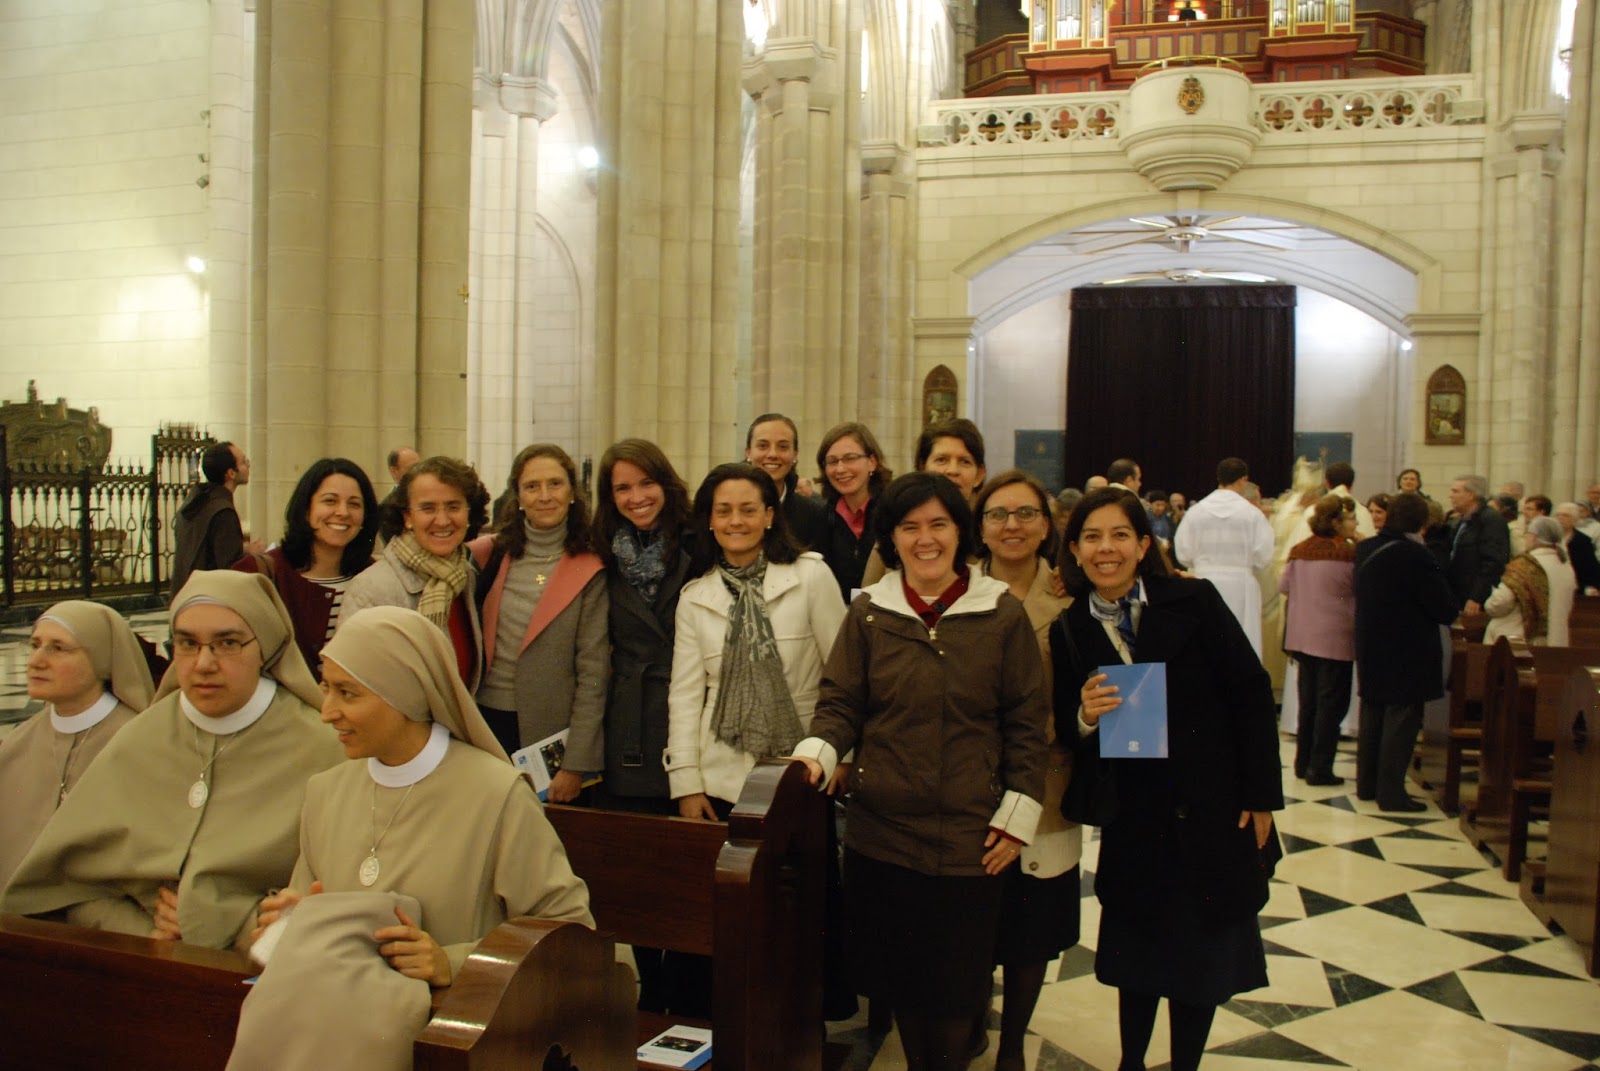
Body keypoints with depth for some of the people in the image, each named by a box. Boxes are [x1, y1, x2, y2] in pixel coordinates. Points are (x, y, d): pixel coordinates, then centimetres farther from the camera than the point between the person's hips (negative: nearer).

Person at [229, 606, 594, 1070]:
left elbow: (570, 933, -7)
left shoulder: (498, 795, -9)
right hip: (335, 1008, 5)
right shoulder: (324, 793, 12)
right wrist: (292, 920, 0)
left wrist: (453, 963, -16)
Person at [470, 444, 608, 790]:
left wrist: (576, 765, -11)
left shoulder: (589, 571, -7)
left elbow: (593, 673, -8)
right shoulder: (488, 555, 3)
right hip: (485, 720, 3)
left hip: (550, 732, -3)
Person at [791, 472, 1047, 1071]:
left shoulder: (1003, 616, 0)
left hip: (971, 839, -1)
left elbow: (1026, 723, 2)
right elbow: (839, 706, 5)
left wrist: (1017, 817, -2)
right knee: (898, 979, 11)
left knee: (956, 986, 7)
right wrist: (817, 753, -15)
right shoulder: (868, 613, 4)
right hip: (882, 835, 2)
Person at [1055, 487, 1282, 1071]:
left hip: (1214, 814, -1)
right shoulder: (1069, 633, -3)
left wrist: (1260, 798, -7)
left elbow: (1251, 694, -7)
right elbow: (1065, 730, 1)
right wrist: (1084, 716, -23)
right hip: (1136, 822, 2)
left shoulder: (1193, 601, -10)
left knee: (1204, 955, 12)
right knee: (1139, 953, 15)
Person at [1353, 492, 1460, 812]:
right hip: (1407, 653, -7)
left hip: (1371, 649, 7)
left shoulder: (1364, 549, 2)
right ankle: (1391, 792, 4)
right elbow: (1445, 608, -17)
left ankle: (1367, 783, 24)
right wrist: (1452, 610, 6)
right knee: (1402, 719, 0)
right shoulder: (1416, 555, -20)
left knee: (1372, 716, 16)